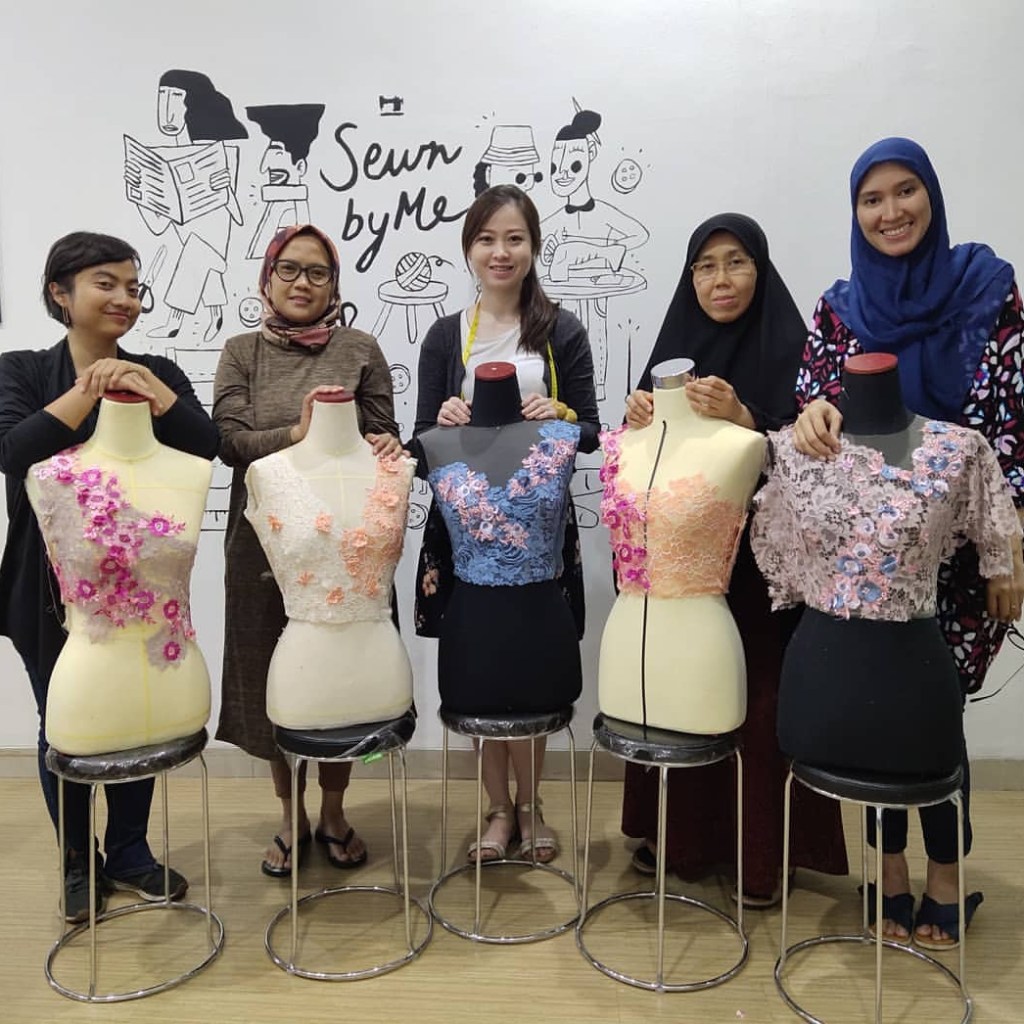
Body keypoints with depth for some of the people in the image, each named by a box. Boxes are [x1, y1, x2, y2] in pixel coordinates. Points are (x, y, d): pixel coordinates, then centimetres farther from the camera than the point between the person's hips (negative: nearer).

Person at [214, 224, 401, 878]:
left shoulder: (361, 350, 3)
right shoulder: (242, 353, 6)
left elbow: (385, 440, 4)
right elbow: (229, 440, -6)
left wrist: (388, 447, -20)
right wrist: (297, 433, -22)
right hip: (265, 543, 1)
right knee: (272, 680, 10)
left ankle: (334, 815, 32)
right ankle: (291, 819, 31)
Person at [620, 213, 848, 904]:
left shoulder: (793, 348, -5)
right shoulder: (675, 344, 9)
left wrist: (741, 418, -25)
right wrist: (636, 416, -10)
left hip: (759, 561, -4)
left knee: (758, 703, 1)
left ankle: (764, 855, 20)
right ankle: (679, 835, 29)